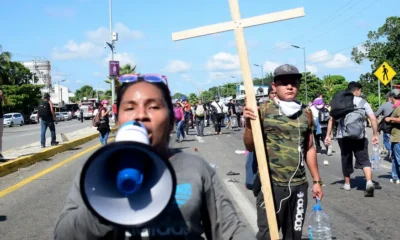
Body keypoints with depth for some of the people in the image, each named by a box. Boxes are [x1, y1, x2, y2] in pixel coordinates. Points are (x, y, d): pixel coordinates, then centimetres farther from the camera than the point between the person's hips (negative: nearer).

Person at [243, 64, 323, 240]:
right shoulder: (264, 111, -5)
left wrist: (316, 180, 17)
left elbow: (309, 148, 16)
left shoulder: (305, 113, 7)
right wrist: (249, 124, -20)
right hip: (271, 184, -4)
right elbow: (250, 147, -3)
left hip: (299, 185, 4)